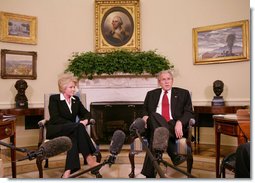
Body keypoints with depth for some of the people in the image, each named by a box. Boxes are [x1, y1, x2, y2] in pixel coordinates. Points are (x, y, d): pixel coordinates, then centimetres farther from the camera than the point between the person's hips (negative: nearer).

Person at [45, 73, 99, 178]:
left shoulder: (76, 100, 14)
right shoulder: (54, 98, -2)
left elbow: (86, 113, 16)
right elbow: (55, 119, -14)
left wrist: (85, 120, -10)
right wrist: (76, 124, -23)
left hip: (72, 130, 4)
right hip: (55, 130, -4)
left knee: (74, 138, -36)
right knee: (79, 126, -34)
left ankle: (68, 171, -44)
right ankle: (89, 158, -38)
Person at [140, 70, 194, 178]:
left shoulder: (183, 93, 16)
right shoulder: (151, 94, 23)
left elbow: (189, 113, 7)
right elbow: (145, 111, 21)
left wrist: (179, 122, -15)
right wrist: (145, 116, -5)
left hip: (174, 127, -1)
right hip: (154, 126, 2)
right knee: (155, 116, -36)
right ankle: (174, 154, -36)